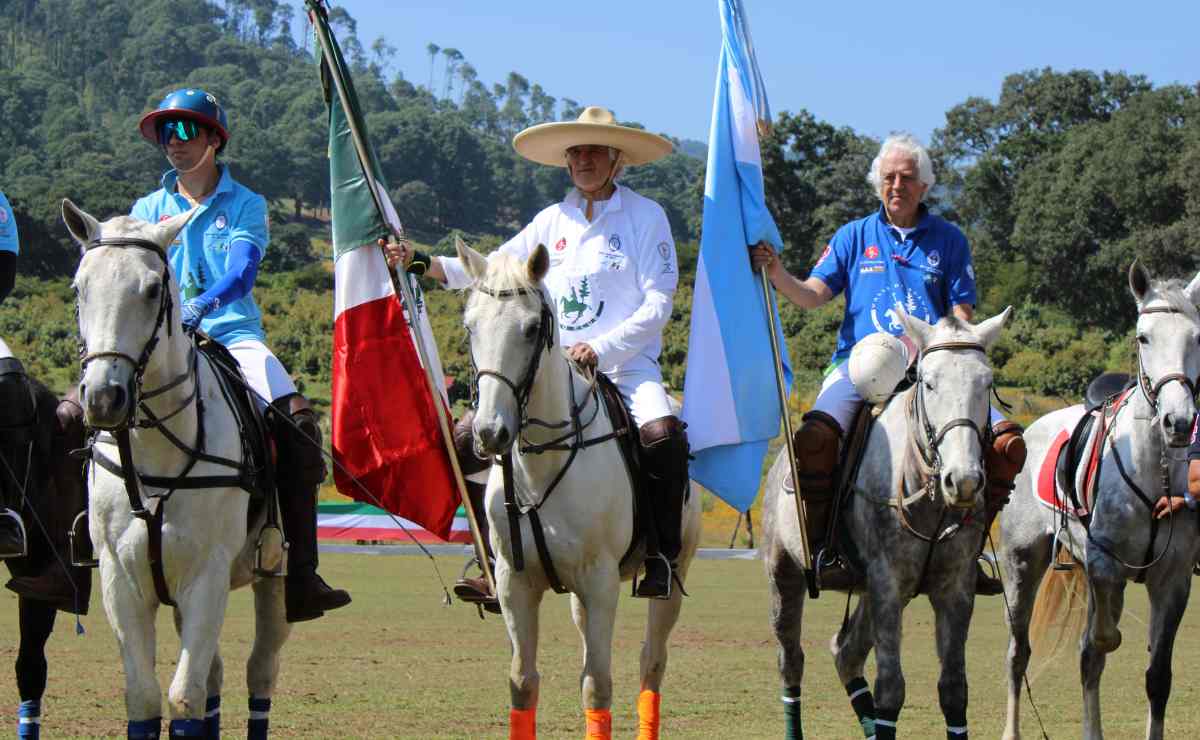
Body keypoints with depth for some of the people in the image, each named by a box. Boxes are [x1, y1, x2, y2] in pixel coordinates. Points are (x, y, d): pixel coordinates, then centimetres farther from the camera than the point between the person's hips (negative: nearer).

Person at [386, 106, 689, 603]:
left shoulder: (646, 216, -1)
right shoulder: (554, 221, 13)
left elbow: (658, 305, -7)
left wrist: (600, 348, -19)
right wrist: (421, 263, 1)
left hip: (625, 366, -5)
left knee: (662, 435, -35)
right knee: (468, 438, -8)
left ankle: (661, 556, -21)